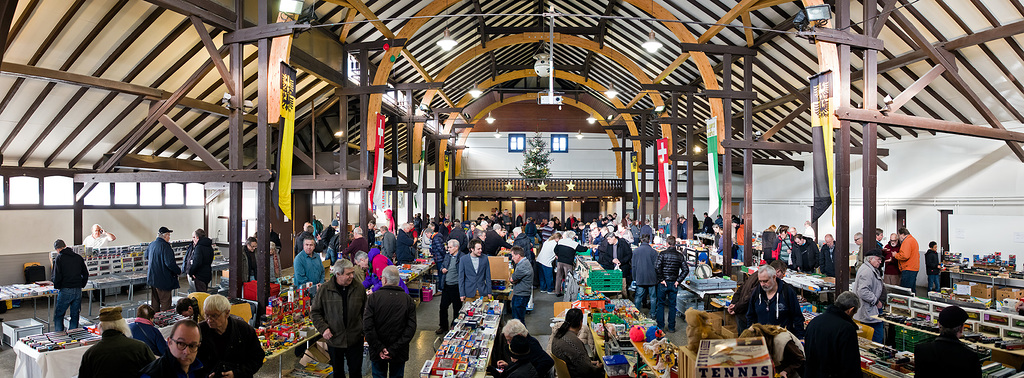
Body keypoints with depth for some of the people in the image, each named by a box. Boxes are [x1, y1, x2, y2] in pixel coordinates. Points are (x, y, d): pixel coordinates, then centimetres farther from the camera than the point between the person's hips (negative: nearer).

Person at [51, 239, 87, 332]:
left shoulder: (59, 258, -6)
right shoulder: (78, 257, 9)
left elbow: (56, 276, -10)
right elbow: (85, 274, 11)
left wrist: (57, 287, 7)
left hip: (65, 290, -4)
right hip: (78, 291, 5)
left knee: (58, 315, 7)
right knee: (75, 315, 11)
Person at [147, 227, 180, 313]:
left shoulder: (151, 244, 6)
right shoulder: (165, 246, -20)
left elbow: (146, 255, 28)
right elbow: (170, 263, -27)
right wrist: (178, 271, -13)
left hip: (152, 279, 9)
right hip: (163, 280, -9)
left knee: (154, 302, 18)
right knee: (165, 303, -1)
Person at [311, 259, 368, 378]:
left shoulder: (359, 288, -5)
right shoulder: (325, 290, -9)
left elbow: (365, 311, 6)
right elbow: (315, 312, 1)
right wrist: (323, 328, -11)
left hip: (355, 339, 0)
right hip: (334, 339, 0)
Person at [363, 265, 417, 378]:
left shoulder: (373, 298, -11)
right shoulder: (408, 300, -7)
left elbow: (367, 327, -16)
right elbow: (411, 328, -13)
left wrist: (379, 348, -12)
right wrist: (394, 350, -14)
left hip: (377, 354, -1)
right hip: (399, 353, 1)